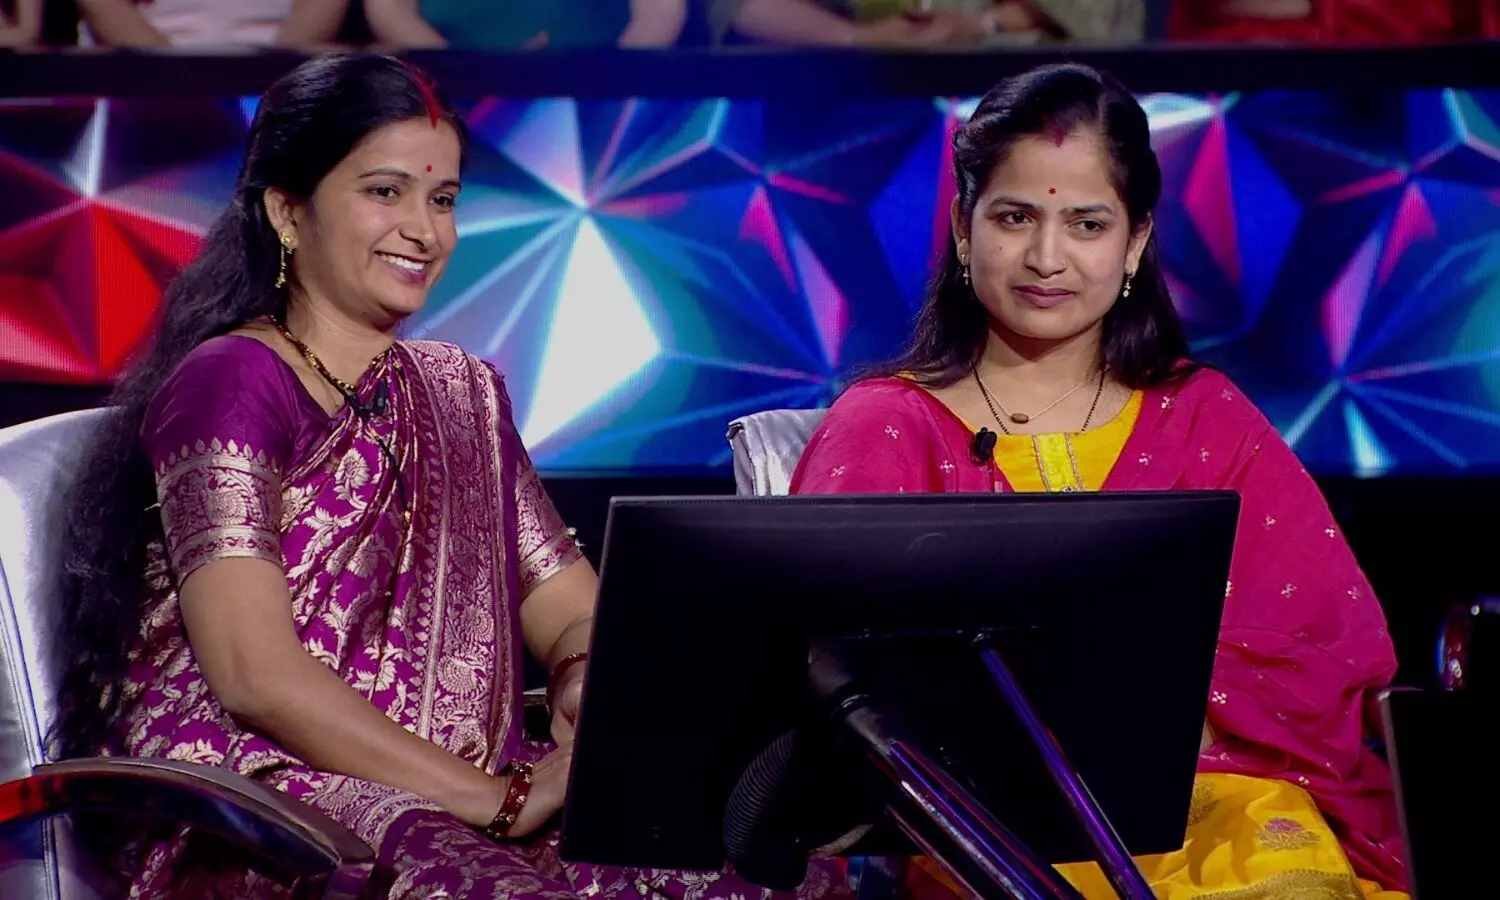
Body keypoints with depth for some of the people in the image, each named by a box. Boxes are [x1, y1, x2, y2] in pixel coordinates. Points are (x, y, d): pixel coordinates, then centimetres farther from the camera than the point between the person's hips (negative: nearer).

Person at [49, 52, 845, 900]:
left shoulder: (463, 392, 20)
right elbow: (255, 671, -16)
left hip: (457, 794, 7)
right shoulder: (227, 384, -5)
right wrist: (497, 798, -21)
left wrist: (590, 686, -10)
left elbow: (577, 614, 15)